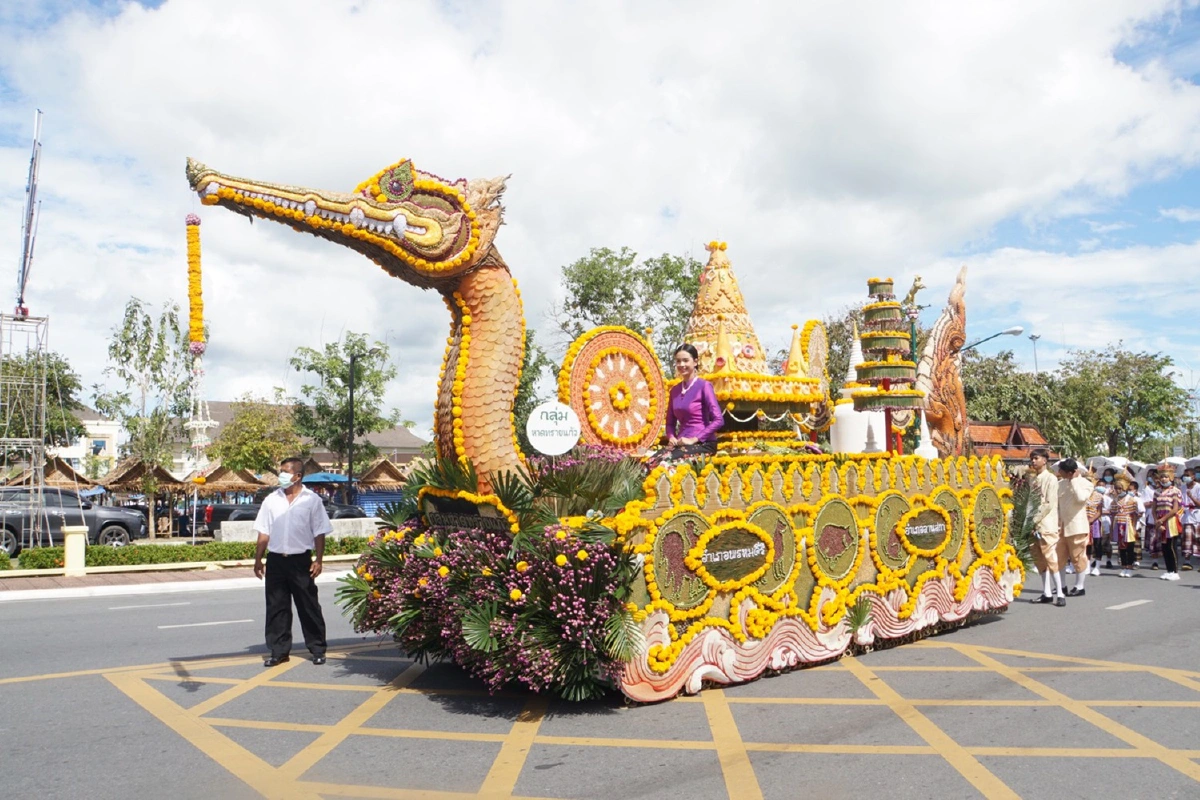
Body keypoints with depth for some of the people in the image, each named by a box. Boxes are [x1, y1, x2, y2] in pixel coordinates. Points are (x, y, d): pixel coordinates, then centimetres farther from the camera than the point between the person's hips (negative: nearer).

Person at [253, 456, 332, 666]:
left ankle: (317, 650, 13)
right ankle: (279, 651, 16)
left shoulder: (312, 500, -1)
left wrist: (318, 560, -7)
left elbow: (319, 533, -1)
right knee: (276, 607, 6)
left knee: (309, 607, 3)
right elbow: (263, 533, 10)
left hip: (301, 560, -3)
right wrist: (258, 560, 6)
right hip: (275, 560, 3)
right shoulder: (271, 500, 7)